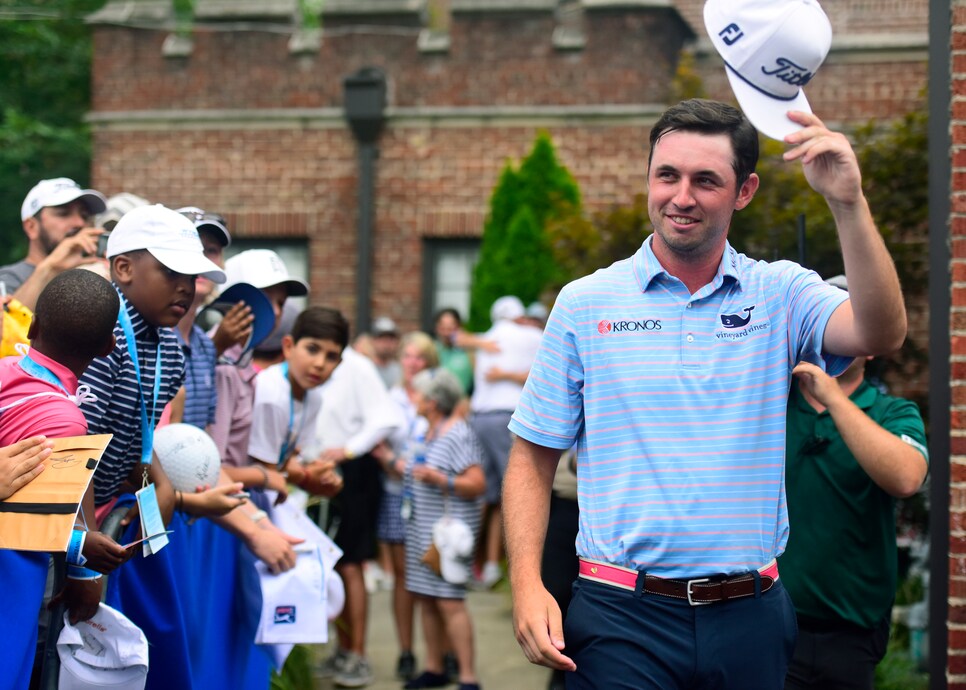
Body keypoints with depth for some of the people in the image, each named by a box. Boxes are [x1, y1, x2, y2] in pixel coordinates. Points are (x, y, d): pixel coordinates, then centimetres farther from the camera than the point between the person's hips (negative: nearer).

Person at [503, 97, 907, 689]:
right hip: (622, 617, -1)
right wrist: (527, 584, -8)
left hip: (750, 617, 1)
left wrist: (849, 202, -28)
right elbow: (533, 458, 5)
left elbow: (880, 333, -17)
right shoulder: (584, 303, 2)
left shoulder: (781, 294, 3)